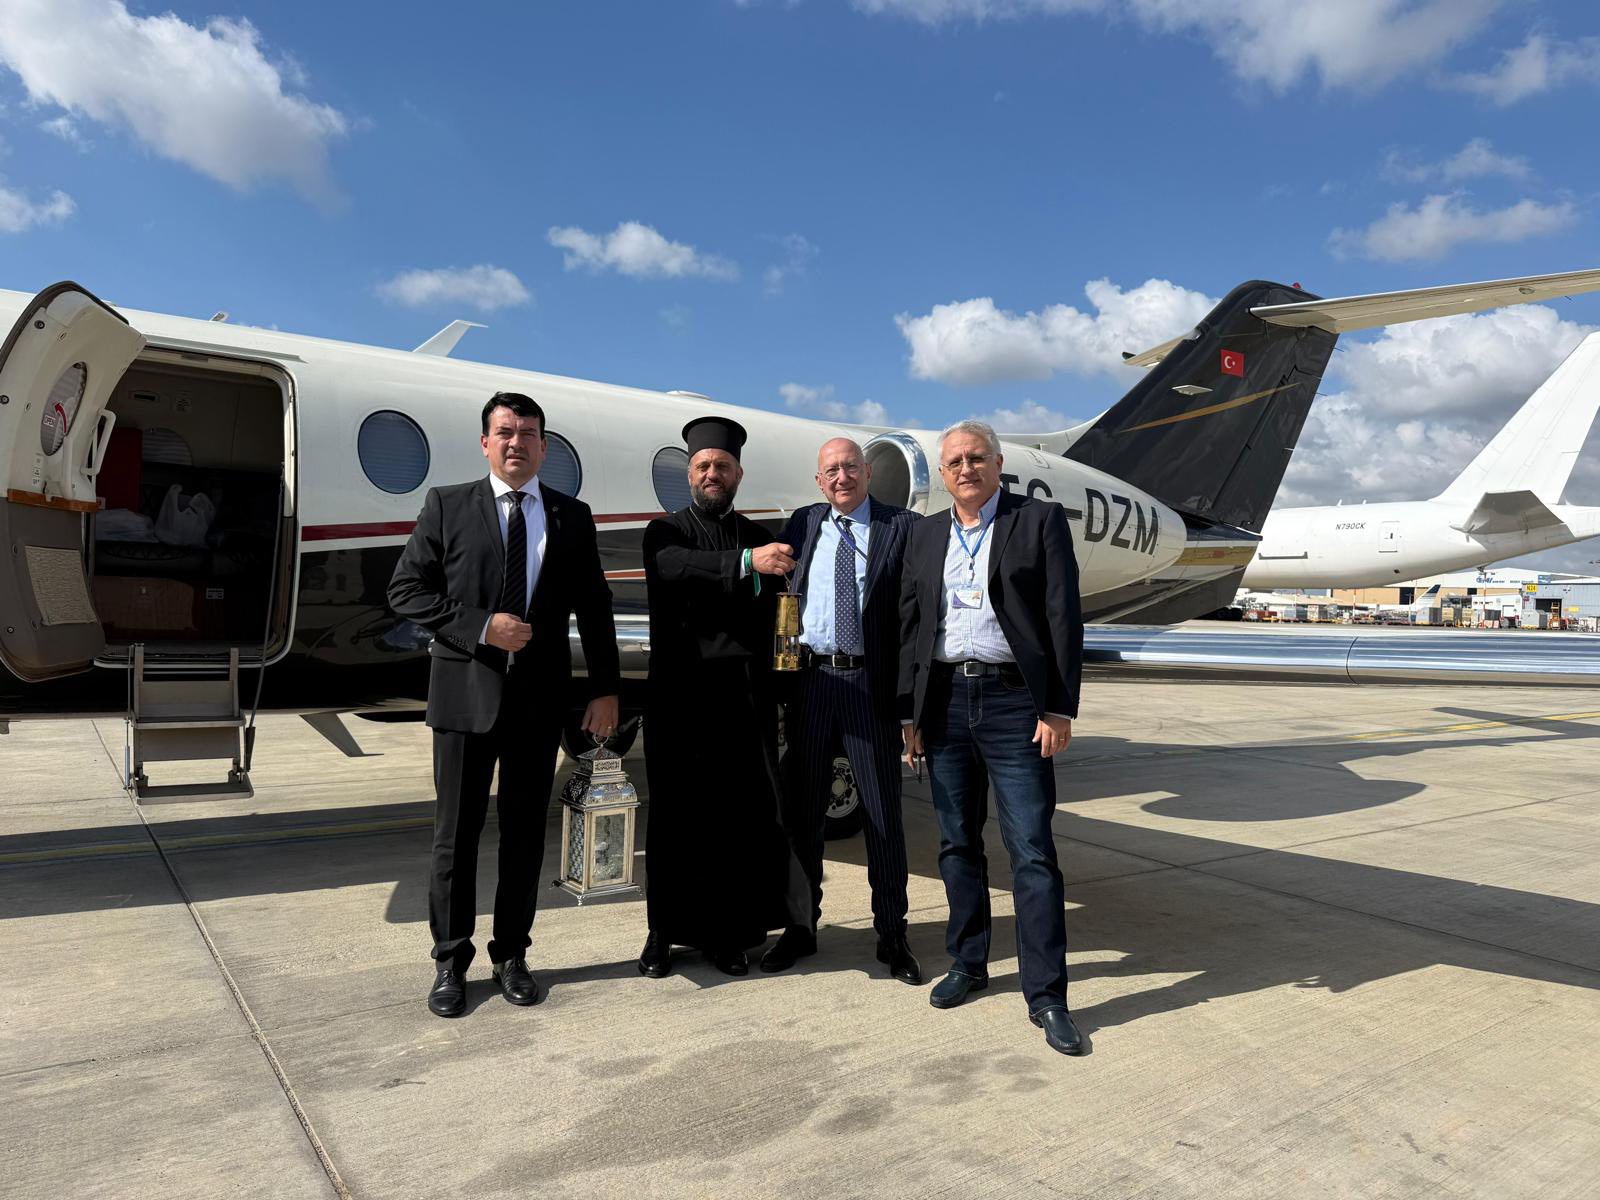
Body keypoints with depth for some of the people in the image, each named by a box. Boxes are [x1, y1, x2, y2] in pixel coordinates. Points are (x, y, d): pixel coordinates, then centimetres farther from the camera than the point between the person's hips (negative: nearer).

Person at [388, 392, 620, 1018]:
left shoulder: (572, 517, 7)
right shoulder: (447, 505, 2)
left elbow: (594, 608, 6)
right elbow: (405, 589, -2)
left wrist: (604, 689, 0)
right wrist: (482, 627, -14)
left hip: (539, 696, 2)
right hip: (465, 691, -1)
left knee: (525, 830, 11)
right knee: (456, 832, 8)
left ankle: (512, 954, 26)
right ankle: (451, 960, 23)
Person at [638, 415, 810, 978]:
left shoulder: (758, 537, 15)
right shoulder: (665, 531, 6)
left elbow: (773, 613, 9)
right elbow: (676, 566, -19)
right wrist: (746, 562, -34)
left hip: (747, 698, 2)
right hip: (682, 694, -2)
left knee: (741, 812, 3)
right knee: (678, 811, 4)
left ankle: (726, 931, 15)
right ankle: (665, 932, 17)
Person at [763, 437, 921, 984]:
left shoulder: (903, 527, 0)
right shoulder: (802, 524, 11)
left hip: (870, 685, -3)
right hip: (809, 681, 3)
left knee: (883, 812, 5)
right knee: (802, 810, 11)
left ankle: (891, 934, 21)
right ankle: (801, 926, 27)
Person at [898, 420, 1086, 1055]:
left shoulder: (1041, 520, 1)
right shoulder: (925, 534, 13)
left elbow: (1063, 618, -4)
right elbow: (910, 625, 12)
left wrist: (1059, 710, -10)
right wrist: (912, 712, 8)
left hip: (1013, 702, -4)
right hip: (946, 701, 4)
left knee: (1032, 852, -3)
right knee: (957, 845, 13)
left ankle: (1046, 996, 7)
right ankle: (967, 963, 29)